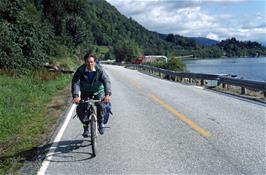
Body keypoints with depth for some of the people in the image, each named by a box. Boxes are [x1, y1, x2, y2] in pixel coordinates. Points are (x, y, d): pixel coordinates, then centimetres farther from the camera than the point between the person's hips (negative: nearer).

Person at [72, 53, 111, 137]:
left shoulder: (100, 69, -21)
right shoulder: (80, 70, -20)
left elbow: (106, 81, -30)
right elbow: (75, 82, -28)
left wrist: (107, 94, -46)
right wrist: (75, 96, -43)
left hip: (98, 92, -1)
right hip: (85, 93, 1)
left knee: (100, 105, -25)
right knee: (79, 110, -13)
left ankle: (100, 122, 3)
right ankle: (86, 127, 10)